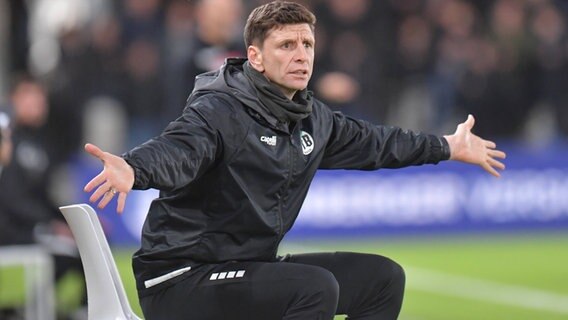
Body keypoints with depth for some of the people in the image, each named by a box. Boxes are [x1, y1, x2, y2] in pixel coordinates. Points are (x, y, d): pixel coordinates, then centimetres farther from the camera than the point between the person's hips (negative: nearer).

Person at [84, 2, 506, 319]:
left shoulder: (312, 119, 9)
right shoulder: (219, 110, -17)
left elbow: (369, 141, 28)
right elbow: (178, 149, -37)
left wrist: (448, 148, 40)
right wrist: (132, 170, -61)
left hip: (251, 269, 9)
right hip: (181, 279, -9)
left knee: (382, 277, 9)